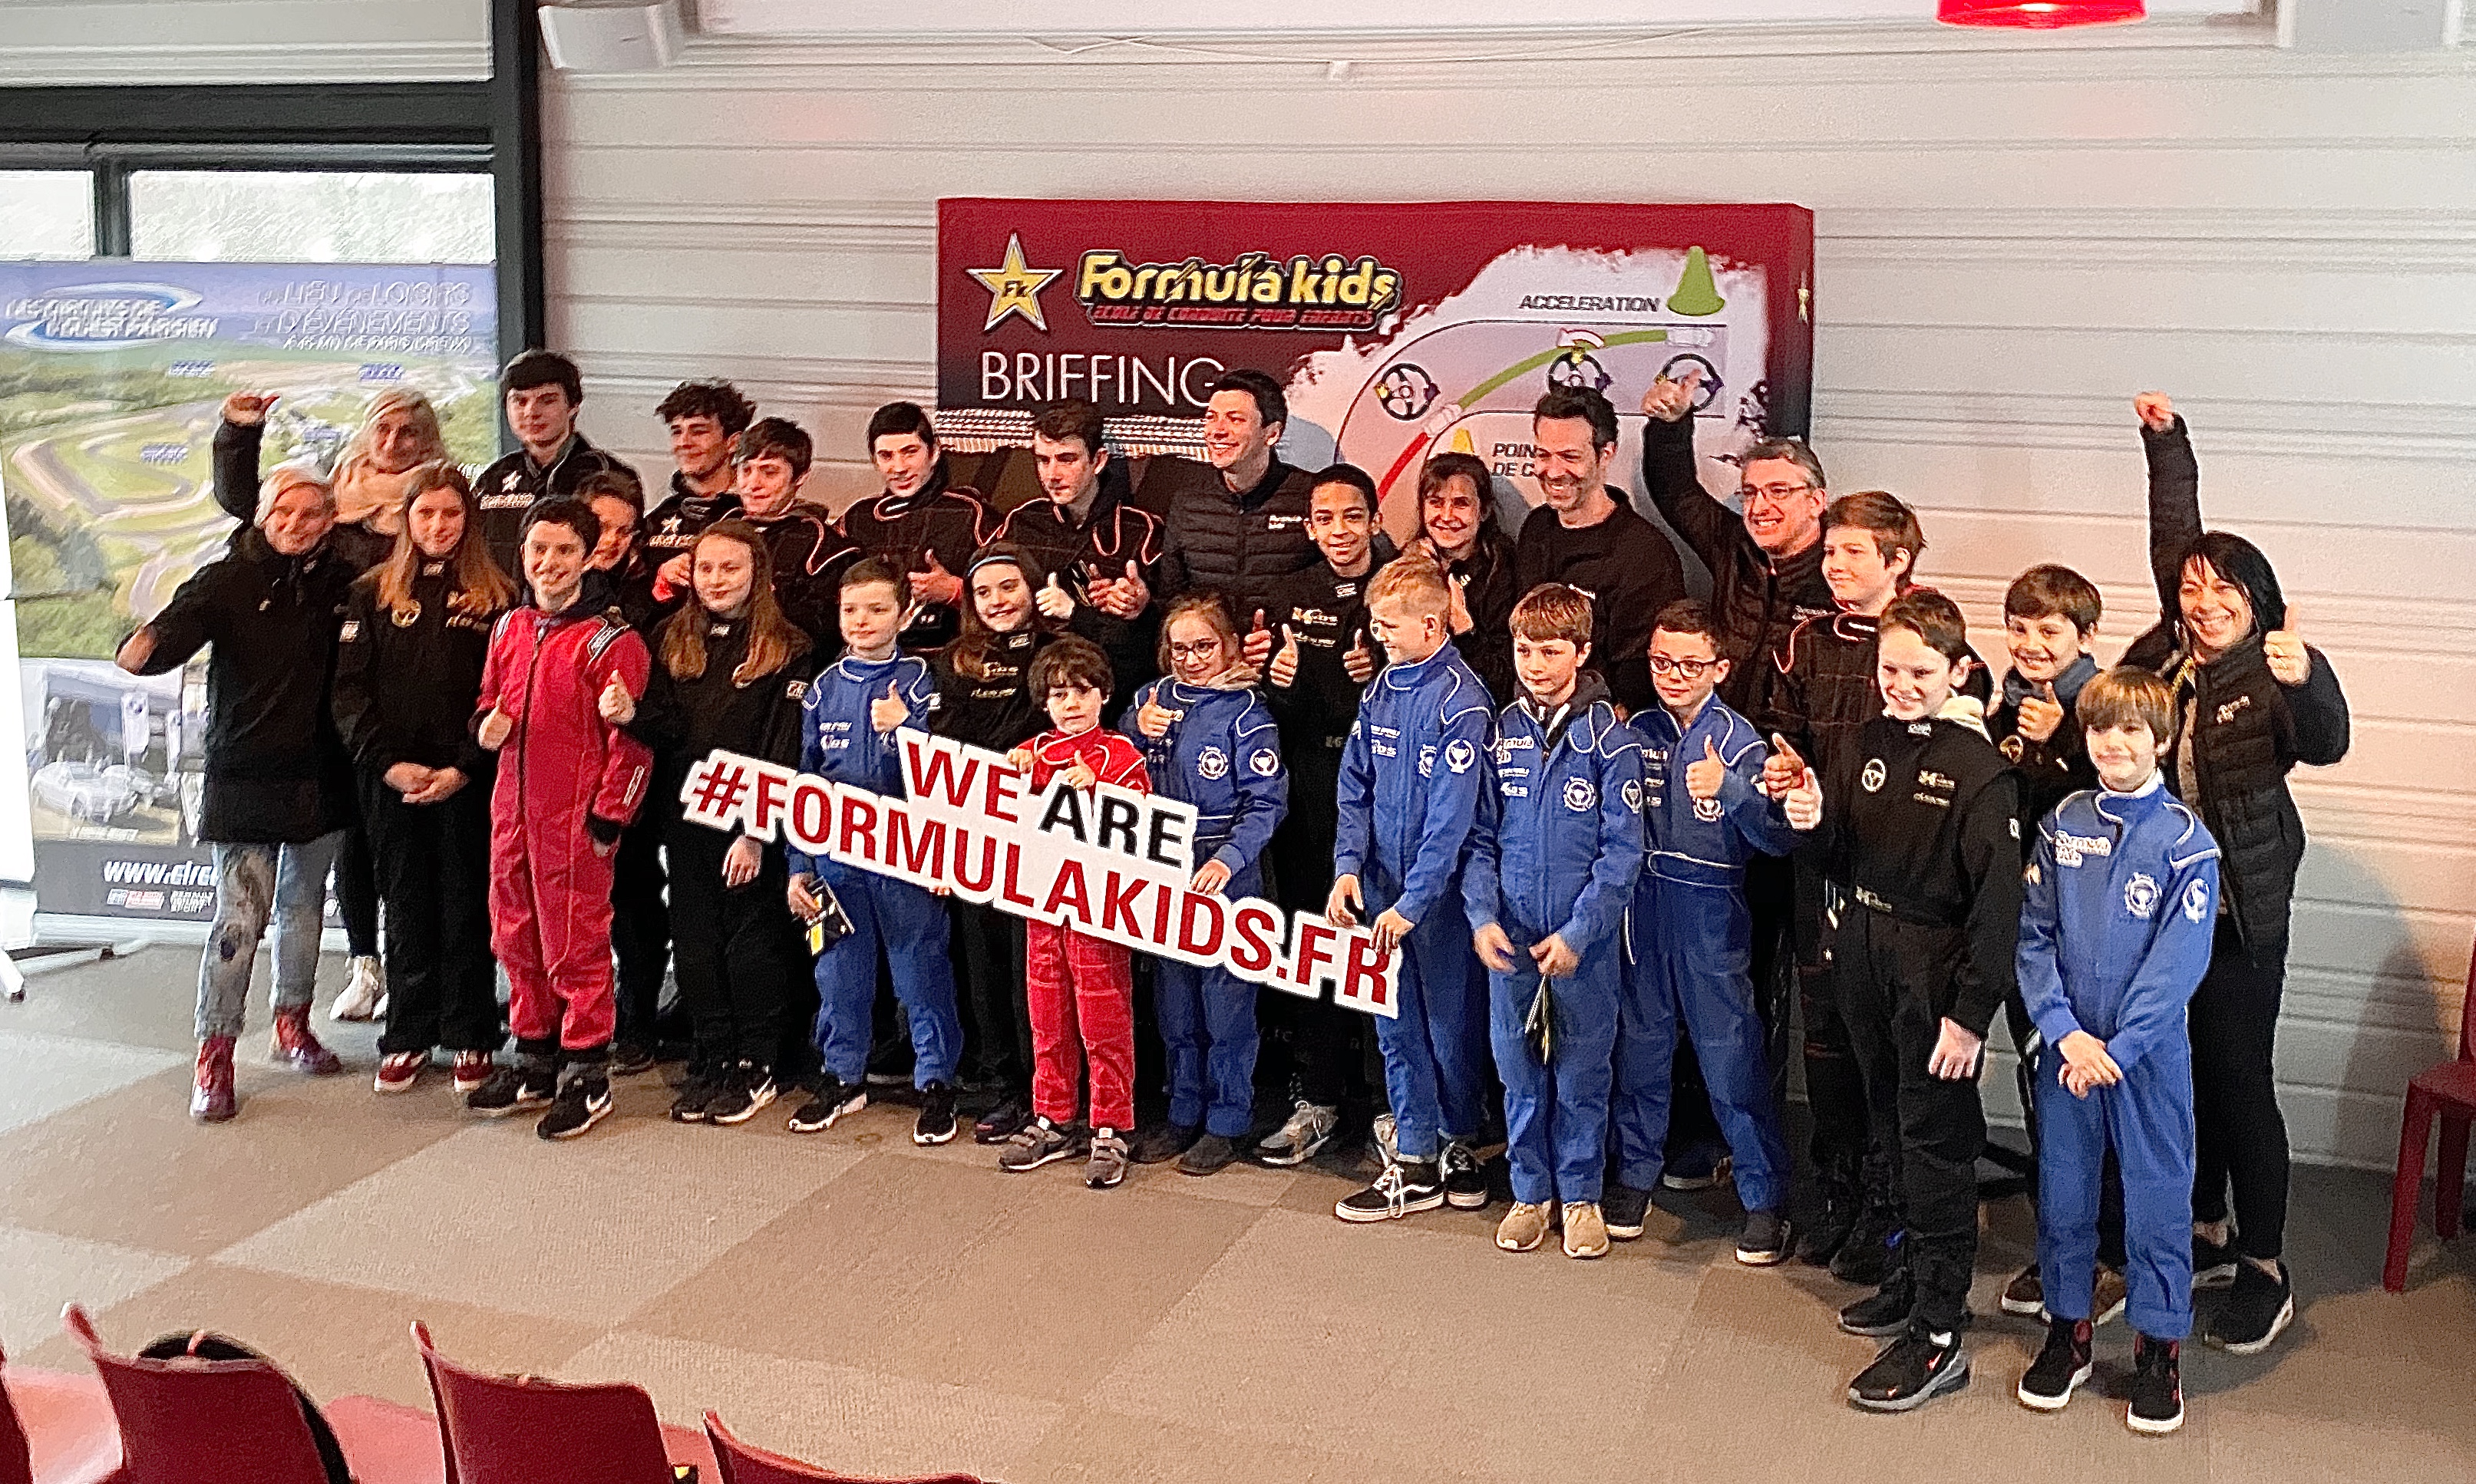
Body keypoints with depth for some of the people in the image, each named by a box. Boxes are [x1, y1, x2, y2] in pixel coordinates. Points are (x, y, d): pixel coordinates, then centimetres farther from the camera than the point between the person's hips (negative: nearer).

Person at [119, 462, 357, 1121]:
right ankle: (215, 1056, 2)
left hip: (319, 776, 4)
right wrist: (142, 649, -42)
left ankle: (293, 1024, 34)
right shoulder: (227, 581, -8)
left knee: (304, 905, 17)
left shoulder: (340, 580, 2)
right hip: (245, 776, -4)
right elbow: (170, 633, -22)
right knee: (240, 918, -7)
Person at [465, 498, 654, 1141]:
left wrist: (609, 817, -13)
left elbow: (630, 738, -12)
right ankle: (534, 1061, 28)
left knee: (574, 943, -1)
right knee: (517, 937, 14)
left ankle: (586, 1072, 10)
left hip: (576, 816, -7)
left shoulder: (610, 640, -11)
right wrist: (487, 724, 2)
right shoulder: (509, 629, 11)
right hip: (513, 808, 7)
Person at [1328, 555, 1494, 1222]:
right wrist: (1348, 867, -5)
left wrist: (1412, 902, -20)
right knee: (1397, 1027, 10)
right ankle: (1415, 1162, 19)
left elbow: (1451, 817, -19)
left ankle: (1458, 1144, 29)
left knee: (1452, 1023, 9)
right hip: (1382, 886, 6)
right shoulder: (1380, 691, 4)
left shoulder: (1461, 702, -16)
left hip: (1440, 892, -6)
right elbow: (1356, 787, 8)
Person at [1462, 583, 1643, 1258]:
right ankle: (1530, 1192, 24)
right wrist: (1482, 916, -8)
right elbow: (1480, 837, 5)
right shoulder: (1501, 734, 3)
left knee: (1582, 1070, 8)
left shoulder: (1610, 739, -7)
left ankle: (1580, 1195, 23)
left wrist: (1577, 932, -16)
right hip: (1509, 935, 3)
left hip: (1585, 937, -3)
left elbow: (1621, 850, -9)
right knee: (1518, 1067, 10)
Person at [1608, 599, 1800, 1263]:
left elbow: (1780, 839, -17)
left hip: (1713, 914, -4)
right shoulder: (1638, 734, 4)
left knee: (1732, 1058, -2)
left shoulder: (1739, 741, -7)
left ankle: (1765, 1197, 9)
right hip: (1644, 908, 4)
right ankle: (1635, 1173, 29)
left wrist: (1728, 789, -32)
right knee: (1640, 1044, 13)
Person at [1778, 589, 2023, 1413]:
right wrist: (1814, 821, -9)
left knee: (1937, 1141, -2)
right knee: (1893, 1122, 18)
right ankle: (1918, 1275, 36)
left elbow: (1998, 899, -18)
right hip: (1865, 953, 7)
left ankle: (1938, 1333, 4)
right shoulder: (1864, 747, 5)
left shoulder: (1980, 767, -15)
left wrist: (1972, 1011, -20)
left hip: (1938, 967, -7)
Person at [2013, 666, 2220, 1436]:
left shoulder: (2186, 840, -8)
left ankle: (2159, 1348, 22)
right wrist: (2064, 1030, -11)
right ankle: (2067, 1330, 28)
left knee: (2157, 1198, 6)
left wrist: (2117, 1049, -17)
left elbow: (2179, 961, -13)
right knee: (2062, 1193, 12)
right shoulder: (2063, 825, 1)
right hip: (2065, 1045, 3)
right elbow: (2034, 935, 0)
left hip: (2149, 1051, -3)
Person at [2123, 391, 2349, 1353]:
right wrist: (2166, 439, 17)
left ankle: (2266, 1275, 10)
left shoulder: (2279, 671, -12)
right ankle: (2207, 1235, 29)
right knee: (2182, 1076, 14)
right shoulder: (2166, 657, 2)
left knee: (2239, 1081, -1)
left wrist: (2304, 682, -51)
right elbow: (2177, 534, 14)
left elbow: (2325, 745, -31)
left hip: (2239, 911, -6)